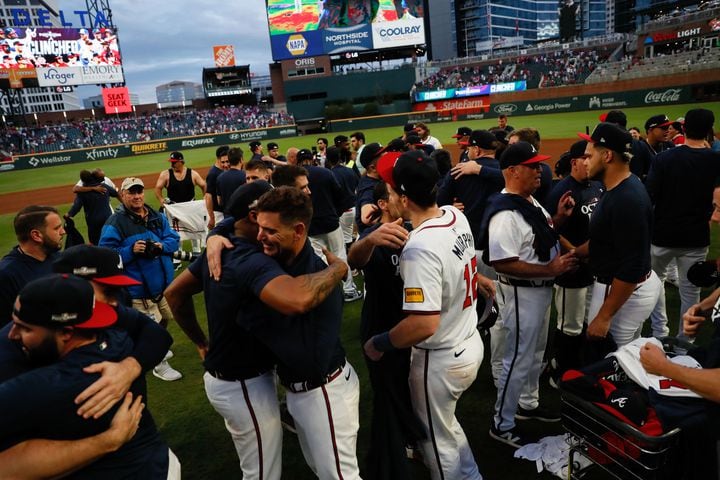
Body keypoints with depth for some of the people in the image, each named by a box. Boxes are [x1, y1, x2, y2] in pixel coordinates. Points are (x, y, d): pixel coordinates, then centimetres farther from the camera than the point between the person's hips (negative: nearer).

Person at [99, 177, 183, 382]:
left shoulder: (157, 217, 4)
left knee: (165, 318, 24)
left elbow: (174, 238, 7)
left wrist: (162, 246, -14)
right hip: (139, 287, -7)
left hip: (163, 281, 7)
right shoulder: (115, 223, -13)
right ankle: (159, 364, 23)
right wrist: (131, 250, -27)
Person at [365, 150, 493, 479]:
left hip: (441, 360, -9)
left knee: (438, 442, 17)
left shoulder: (419, 248, -32)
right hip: (471, 345, 9)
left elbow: (425, 324, -34)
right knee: (445, 425, 32)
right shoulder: (457, 216, -6)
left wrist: (379, 344, -21)